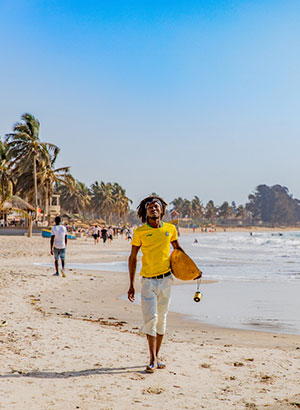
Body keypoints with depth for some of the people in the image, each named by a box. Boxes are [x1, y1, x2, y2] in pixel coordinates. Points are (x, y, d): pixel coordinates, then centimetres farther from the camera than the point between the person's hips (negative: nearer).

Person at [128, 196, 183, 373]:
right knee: (151, 318, -10)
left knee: (162, 319, 9)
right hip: (148, 280, -3)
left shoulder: (170, 229, 3)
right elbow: (133, 258, 2)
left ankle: (156, 356, 22)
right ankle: (153, 360, -2)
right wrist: (131, 285, 0)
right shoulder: (140, 232, -4)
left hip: (166, 279, 3)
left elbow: (177, 248, 20)